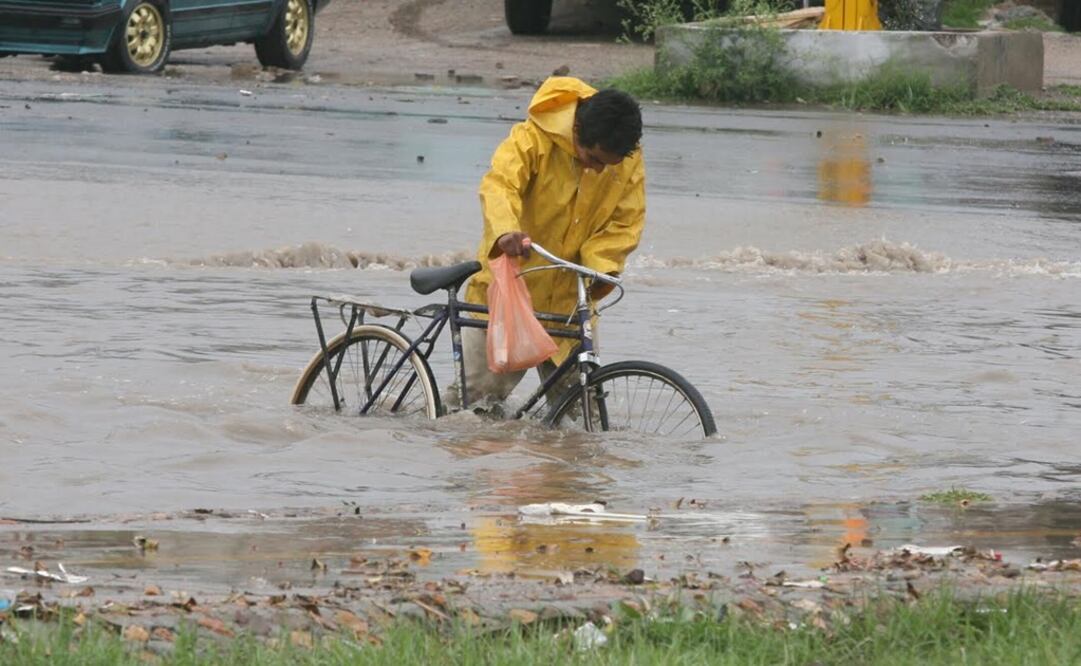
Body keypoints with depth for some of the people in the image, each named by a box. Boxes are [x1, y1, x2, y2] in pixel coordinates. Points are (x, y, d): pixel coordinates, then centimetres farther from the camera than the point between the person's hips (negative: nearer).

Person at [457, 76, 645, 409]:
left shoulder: (630, 163, -6)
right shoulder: (533, 139, -19)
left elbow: (626, 223, -3)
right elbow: (499, 182, -33)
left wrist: (600, 268, -23)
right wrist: (506, 231, -54)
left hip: (568, 298, 3)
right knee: (479, 393, -1)